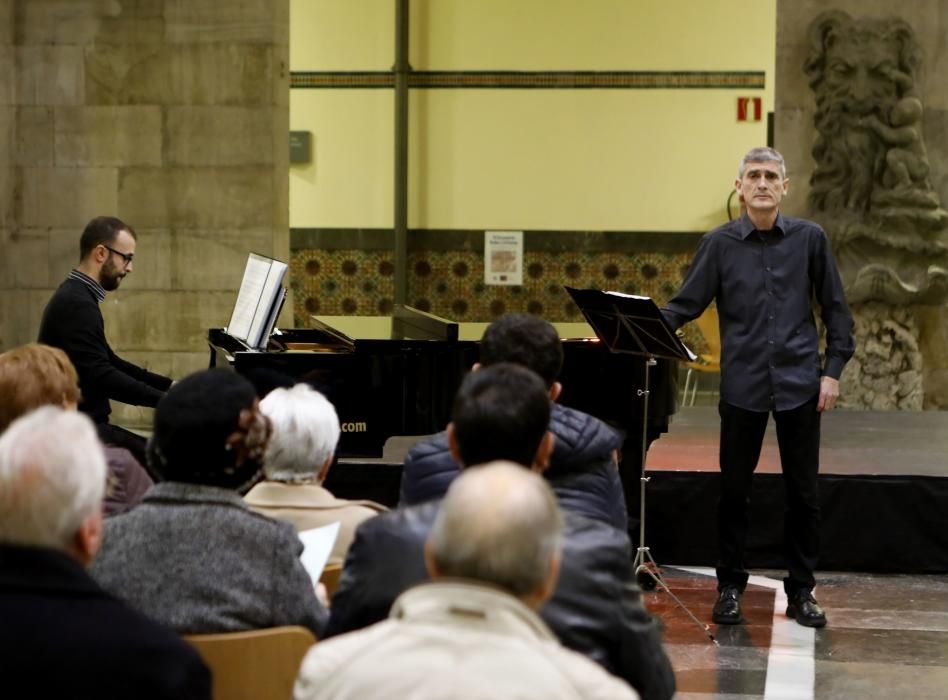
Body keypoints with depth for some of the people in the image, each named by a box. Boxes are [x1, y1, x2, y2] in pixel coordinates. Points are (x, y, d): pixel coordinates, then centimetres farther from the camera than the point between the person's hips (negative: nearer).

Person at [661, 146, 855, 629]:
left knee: (803, 493, 6)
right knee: (734, 490, 6)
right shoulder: (720, 244, 2)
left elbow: (835, 309, 6)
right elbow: (685, 305, -2)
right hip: (743, 384, 0)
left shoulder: (809, 239, 3)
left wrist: (833, 370, 0)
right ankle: (730, 587, 18)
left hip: (799, 384, 0)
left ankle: (801, 592, 17)